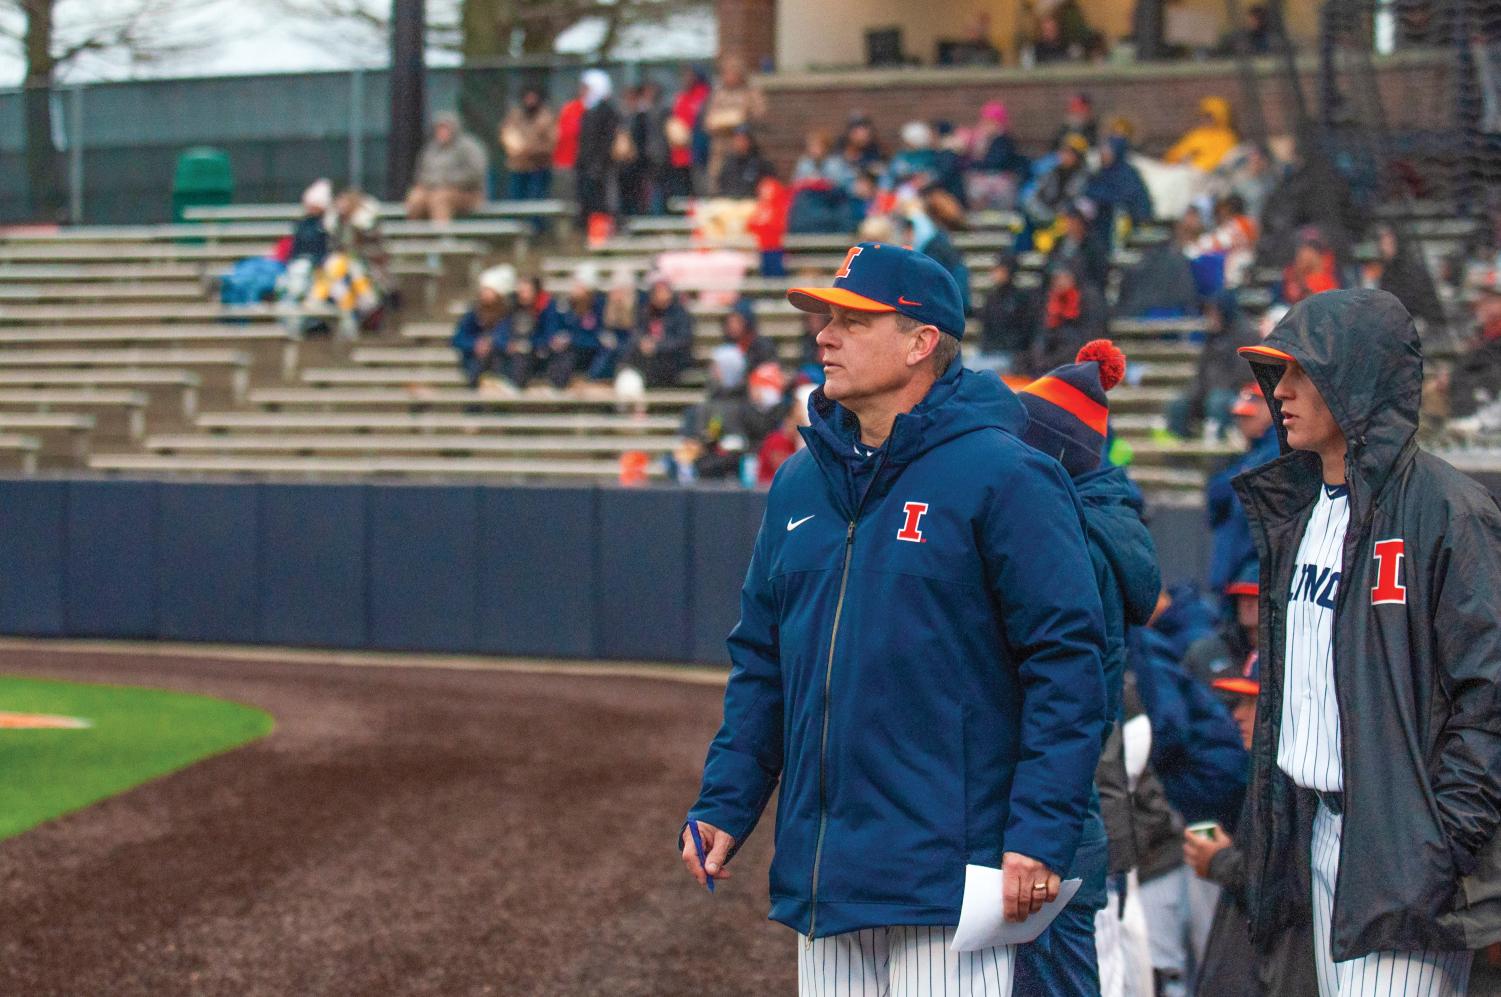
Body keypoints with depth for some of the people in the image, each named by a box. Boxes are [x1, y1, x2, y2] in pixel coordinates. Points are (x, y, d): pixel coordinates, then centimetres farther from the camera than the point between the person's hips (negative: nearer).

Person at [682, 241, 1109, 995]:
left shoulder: (999, 475, -7)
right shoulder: (799, 484, 13)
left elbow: (1067, 662, -11)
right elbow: (760, 664, 20)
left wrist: (1040, 836, -17)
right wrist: (724, 803, 10)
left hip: (944, 886, -7)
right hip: (818, 880, 7)